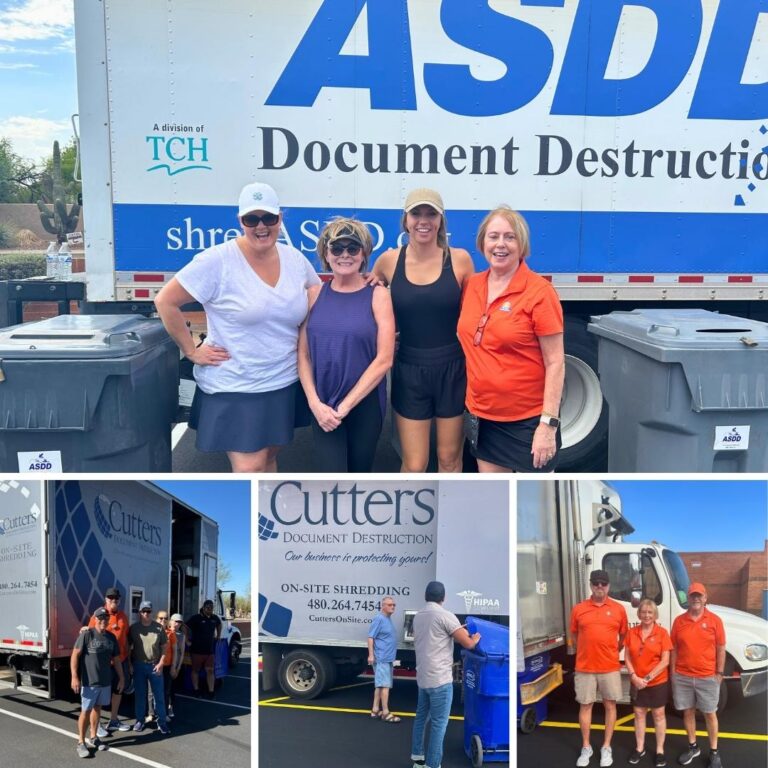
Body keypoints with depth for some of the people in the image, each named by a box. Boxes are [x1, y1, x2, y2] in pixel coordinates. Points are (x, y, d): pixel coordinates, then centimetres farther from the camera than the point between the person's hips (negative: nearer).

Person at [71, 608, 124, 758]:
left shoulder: (111, 637, 7)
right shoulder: (86, 635, -10)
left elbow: (116, 659, 14)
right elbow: (75, 655, -12)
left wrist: (121, 678, 14)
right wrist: (74, 677, -18)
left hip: (105, 681, 5)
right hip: (89, 681, -5)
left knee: (97, 708, 15)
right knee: (86, 710, 2)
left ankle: (93, 738, 28)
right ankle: (81, 742, 12)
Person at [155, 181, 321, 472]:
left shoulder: (296, 259, 2)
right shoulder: (217, 261, -15)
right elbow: (165, 301, -12)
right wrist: (192, 351, -11)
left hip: (284, 383, 6)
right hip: (234, 387, -5)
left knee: (268, 457, 18)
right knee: (249, 468, -7)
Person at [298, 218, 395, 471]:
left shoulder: (377, 294, -5)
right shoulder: (315, 294, 2)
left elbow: (384, 359, -10)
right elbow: (303, 355, 0)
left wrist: (346, 405, -12)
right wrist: (315, 403, -12)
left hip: (365, 404, 0)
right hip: (323, 406, 1)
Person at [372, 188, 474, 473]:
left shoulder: (459, 259, -6)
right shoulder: (389, 261, -3)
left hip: (452, 370, 0)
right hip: (409, 373, 0)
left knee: (449, 459, 14)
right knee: (413, 465, 7)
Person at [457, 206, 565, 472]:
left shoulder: (539, 291, -13)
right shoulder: (472, 285, 3)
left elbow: (555, 363, -14)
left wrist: (548, 423, -17)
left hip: (528, 418, -5)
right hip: (482, 414, 6)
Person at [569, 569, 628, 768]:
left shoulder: (618, 609, 0)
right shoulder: (578, 609, -1)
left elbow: (623, 636, 10)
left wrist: (612, 653, 8)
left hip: (610, 668, 0)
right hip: (585, 668, 0)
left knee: (610, 706, 9)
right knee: (585, 706, 8)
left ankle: (606, 747, 22)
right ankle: (586, 747, 21)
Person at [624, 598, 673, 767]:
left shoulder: (662, 633, -10)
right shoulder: (632, 632, -1)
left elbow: (665, 661, -13)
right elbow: (627, 658, 1)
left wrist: (648, 678, -16)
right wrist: (634, 677, -13)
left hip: (658, 681, -3)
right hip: (637, 682, 3)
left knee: (658, 714, 9)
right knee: (639, 714, 12)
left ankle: (660, 750, 22)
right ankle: (640, 748, 26)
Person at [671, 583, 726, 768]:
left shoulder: (714, 620, -4)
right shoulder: (679, 621, 1)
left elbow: (721, 649, -1)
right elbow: (674, 649, 5)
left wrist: (719, 673, -3)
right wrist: (673, 673, 3)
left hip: (707, 677, -2)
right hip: (682, 677, 2)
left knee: (710, 714, 8)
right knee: (688, 712, 12)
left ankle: (714, 752, 21)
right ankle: (692, 747, 28)